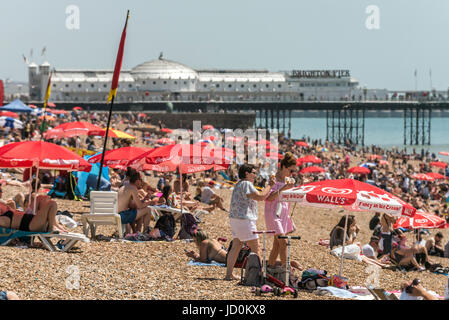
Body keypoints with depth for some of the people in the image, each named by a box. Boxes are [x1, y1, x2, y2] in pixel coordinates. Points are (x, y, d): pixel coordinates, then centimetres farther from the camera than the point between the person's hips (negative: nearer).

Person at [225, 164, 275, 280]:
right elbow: (260, 197, -19)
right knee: (255, 248, -2)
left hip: (234, 218, 10)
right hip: (244, 219, -10)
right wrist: (270, 185, -8)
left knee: (236, 246, 9)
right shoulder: (246, 184, -13)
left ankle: (229, 274, 6)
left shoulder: (238, 184, 19)